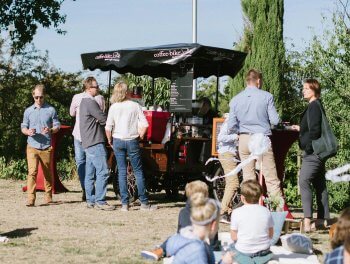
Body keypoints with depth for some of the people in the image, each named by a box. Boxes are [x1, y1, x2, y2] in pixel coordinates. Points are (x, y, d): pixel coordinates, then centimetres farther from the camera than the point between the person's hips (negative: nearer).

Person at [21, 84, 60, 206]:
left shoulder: (51, 110, 5)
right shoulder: (28, 111, 10)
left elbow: (57, 126, 5)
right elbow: (23, 127, 12)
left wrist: (50, 130, -17)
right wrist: (28, 131, -12)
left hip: (46, 147, 0)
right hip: (32, 146, 0)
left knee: (47, 172, 10)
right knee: (32, 172, -11)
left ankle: (48, 196, 22)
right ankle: (31, 198, -15)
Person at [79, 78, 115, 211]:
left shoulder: (84, 102, 19)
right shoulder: (91, 102, -14)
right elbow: (104, 119, -14)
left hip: (88, 143, 11)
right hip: (95, 142, -11)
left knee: (90, 173, 10)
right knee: (102, 171, -11)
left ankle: (90, 200, 13)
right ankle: (100, 201, -12)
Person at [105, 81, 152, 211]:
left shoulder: (114, 107, -4)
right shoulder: (135, 106, -4)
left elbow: (108, 127, -8)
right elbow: (144, 124, -9)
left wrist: (109, 140, 7)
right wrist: (140, 136, 6)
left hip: (118, 141, 1)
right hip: (132, 141, -1)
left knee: (122, 171, 6)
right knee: (138, 171, 7)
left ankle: (125, 203, 4)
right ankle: (144, 202, 7)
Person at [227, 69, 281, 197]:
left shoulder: (235, 99, 3)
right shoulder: (266, 96, -5)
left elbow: (231, 126, 1)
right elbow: (275, 120, -6)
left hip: (244, 139, 3)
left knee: (248, 178, 8)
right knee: (272, 179, 1)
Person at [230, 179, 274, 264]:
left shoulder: (236, 212, -13)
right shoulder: (266, 211, -5)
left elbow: (234, 237, -8)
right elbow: (270, 235, 2)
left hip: (244, 251, -3)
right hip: (264, 250, 3)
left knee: (231, 247, 28)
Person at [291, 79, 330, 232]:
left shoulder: (314, 106, -12)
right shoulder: (316, 106, 18)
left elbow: (315, 129, -21)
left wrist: (307, 146, -17)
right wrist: (301, 129, 27)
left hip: (312, 151, -11)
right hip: (317, 152, 11)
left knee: (304, 181, -19)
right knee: (319, 184, 12)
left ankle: (307, 220, -27)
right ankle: (322, 219, 18)